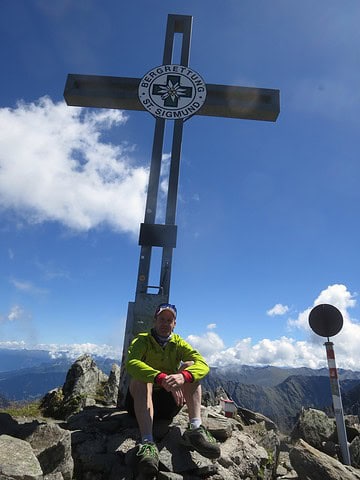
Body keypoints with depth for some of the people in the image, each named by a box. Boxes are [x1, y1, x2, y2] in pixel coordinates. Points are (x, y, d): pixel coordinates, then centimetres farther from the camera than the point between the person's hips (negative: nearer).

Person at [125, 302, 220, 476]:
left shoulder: (178, 343, 3)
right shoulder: (142, 340, -4)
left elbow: (203, 365, -15)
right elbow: (131, 362, -28)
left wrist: (183, 376, -39)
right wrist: (161, 378, -45)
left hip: (168, 403, 2)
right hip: (141, 402, -2)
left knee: (190, 366, -17)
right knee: (141, 376, -31)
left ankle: (195, 429, -30)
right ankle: (147, 443, -43)